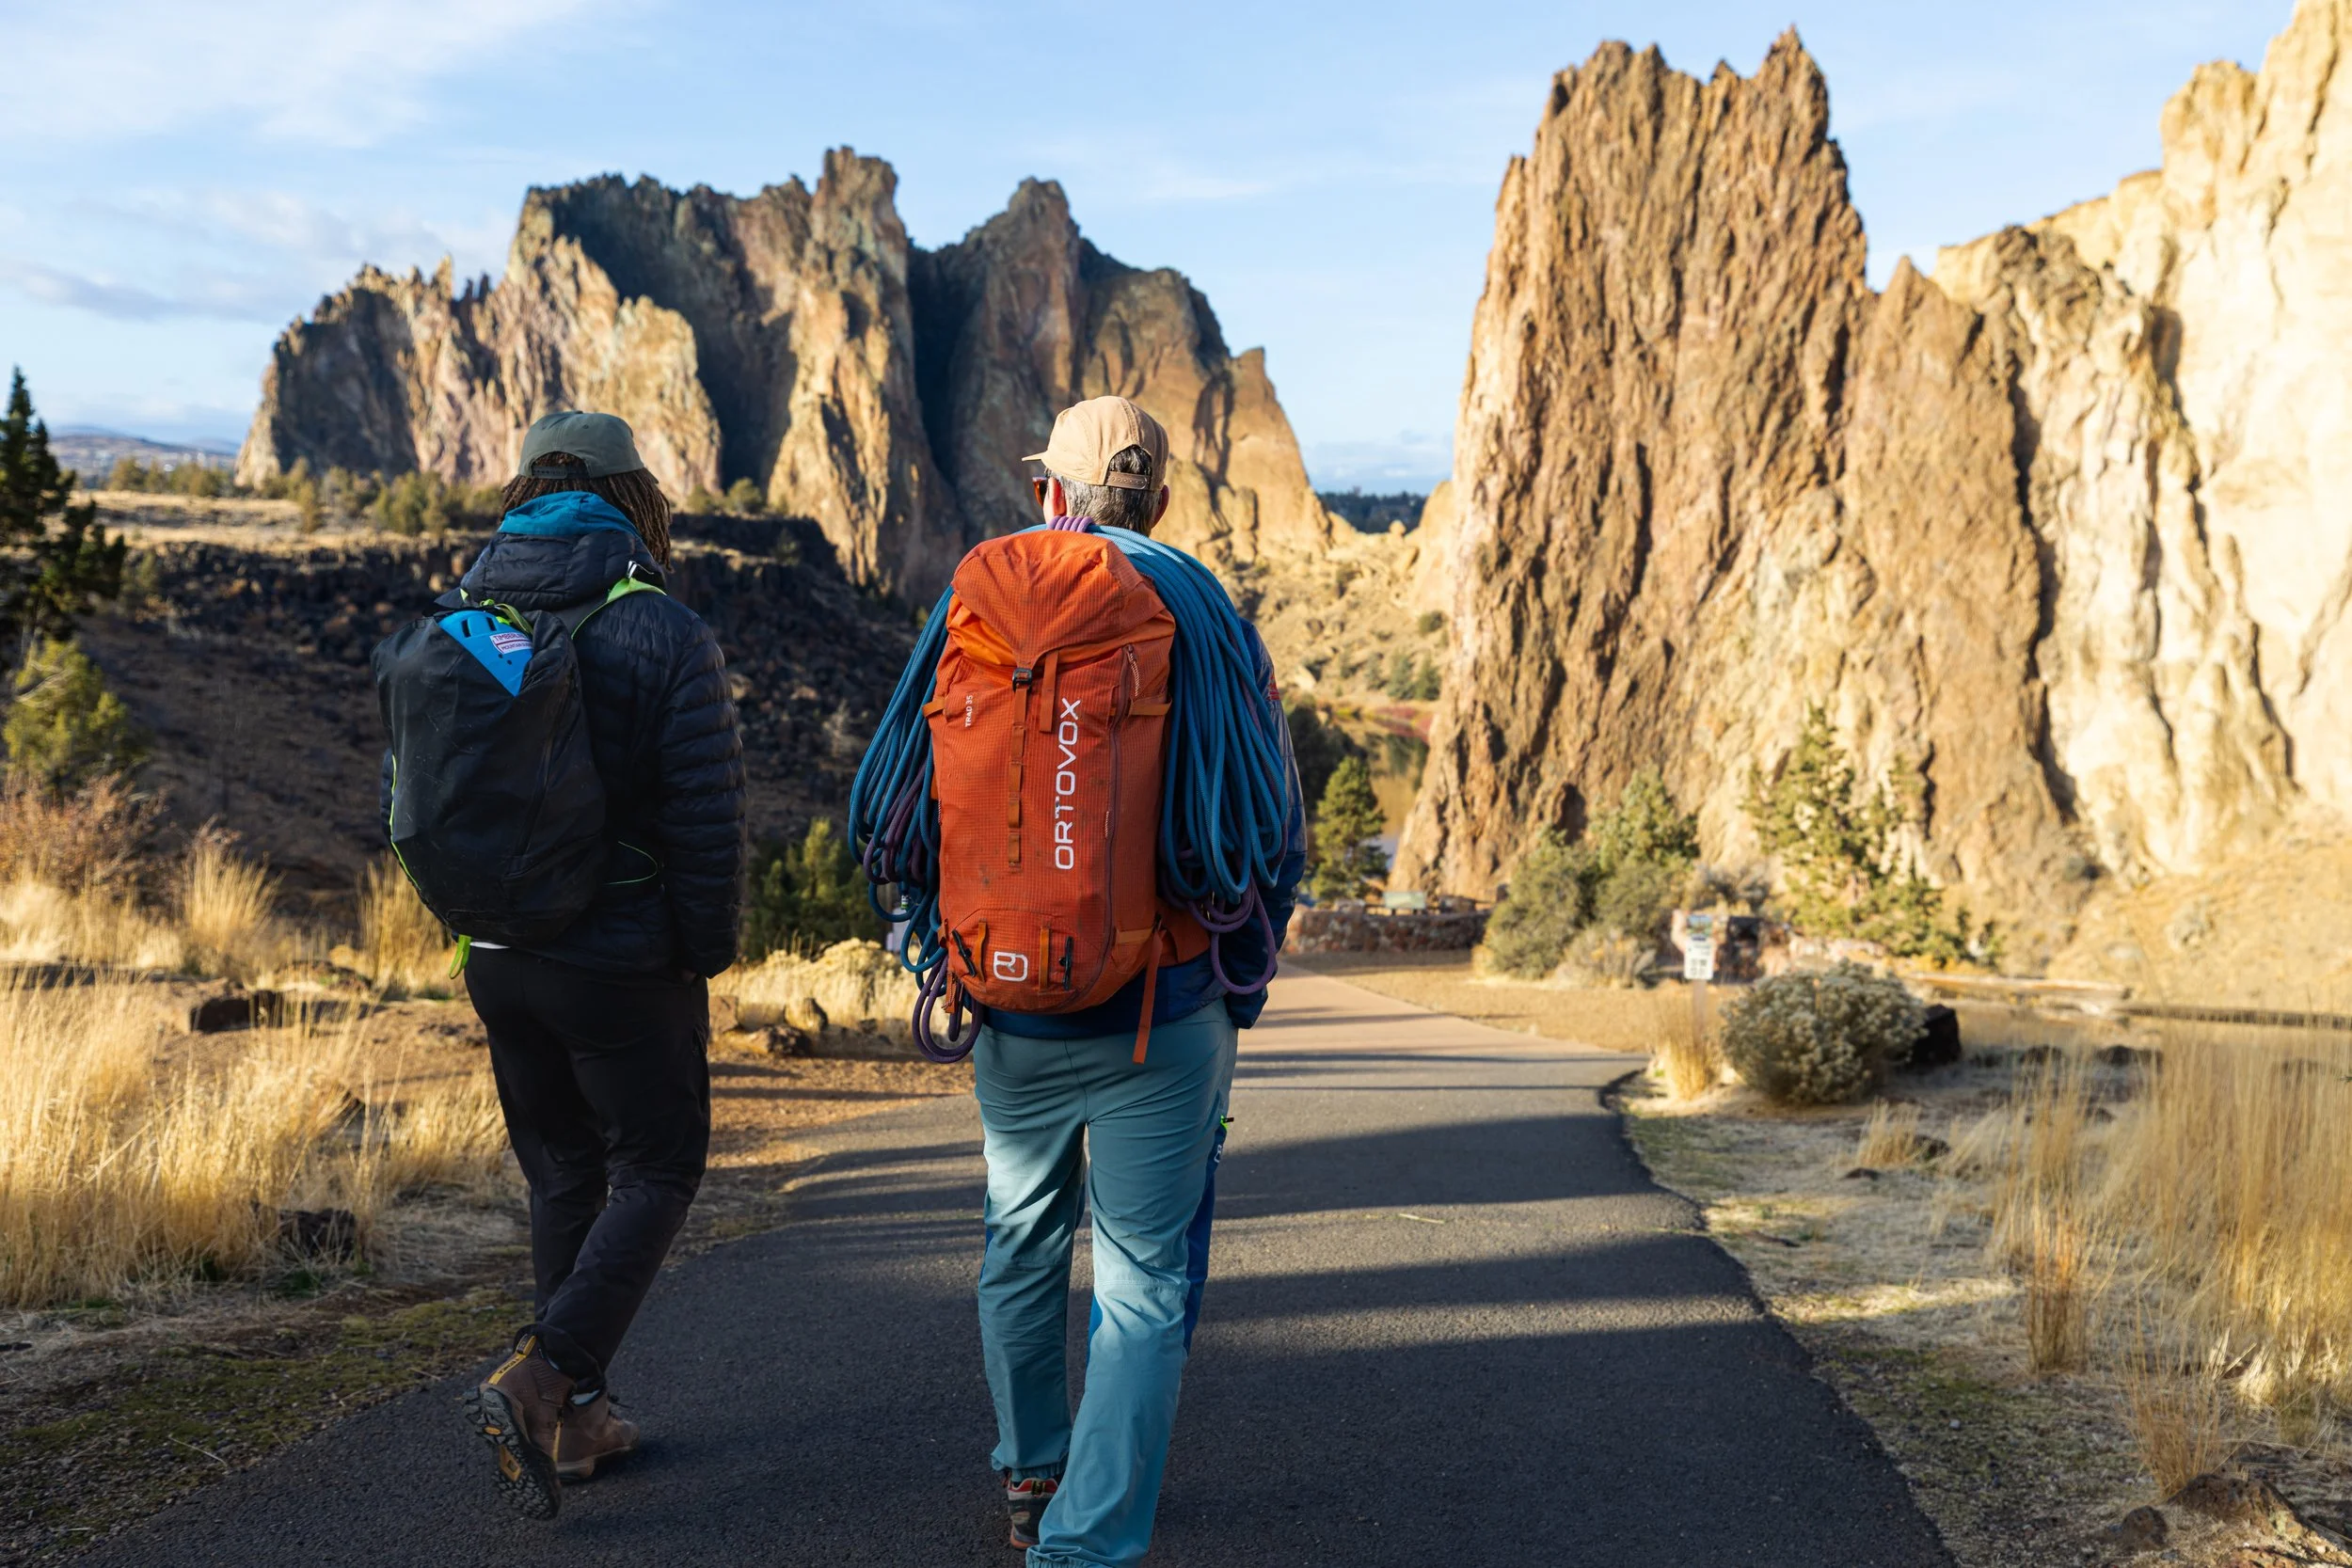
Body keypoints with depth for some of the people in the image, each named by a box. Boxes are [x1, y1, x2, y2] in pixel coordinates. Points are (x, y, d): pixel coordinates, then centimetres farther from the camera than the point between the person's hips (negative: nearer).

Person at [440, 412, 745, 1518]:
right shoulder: (662, 632, -13)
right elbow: (706, 817, -16)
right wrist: (708, 951, -3)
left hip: (498, 959, 6)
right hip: (622, 962, -5)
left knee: (562, 1177, 17)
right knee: (654, 1175, 9)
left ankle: (576, 1418, 23)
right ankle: (540, 1378, -6)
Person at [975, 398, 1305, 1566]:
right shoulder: (1220, 636, -5)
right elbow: (1272, 842, -3)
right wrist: (1239, 989, 11)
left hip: (1011, 1003, 3)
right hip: (1162, 1015, -2)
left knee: (1023, 1246, 23)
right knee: (1145, 1289, 6)